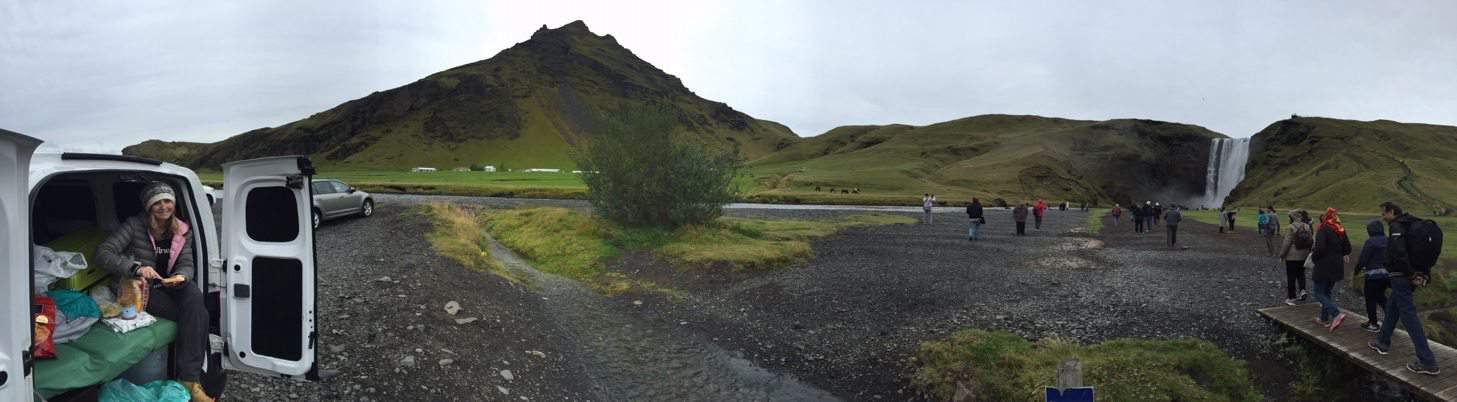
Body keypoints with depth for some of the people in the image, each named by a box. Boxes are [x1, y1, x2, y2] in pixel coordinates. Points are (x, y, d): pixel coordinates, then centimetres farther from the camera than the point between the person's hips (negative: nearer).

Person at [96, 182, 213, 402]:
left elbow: (187, 265, 1)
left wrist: (181, 277, -25)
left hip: (167, 286, 4)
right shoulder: (135, 226, -10)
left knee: (194, 294, -32)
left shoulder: (182, 231, 4)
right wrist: (136, 268, -35)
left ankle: (189, 380, -31)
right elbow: (103, 253, -20)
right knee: (197, 314, -28)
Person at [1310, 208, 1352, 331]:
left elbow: (1320, 248, -25)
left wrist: (1313, 256, -7)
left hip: (1324, 266, -7)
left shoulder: (1323, 229, -16)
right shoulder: (1341, 230, 6)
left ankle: (1337, 314, -19)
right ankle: (1324, 318, 26)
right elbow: (1347, 249, 9)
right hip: (1337, 266, 7)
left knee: (1319, 294, -1)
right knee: (1327, 292, 20)